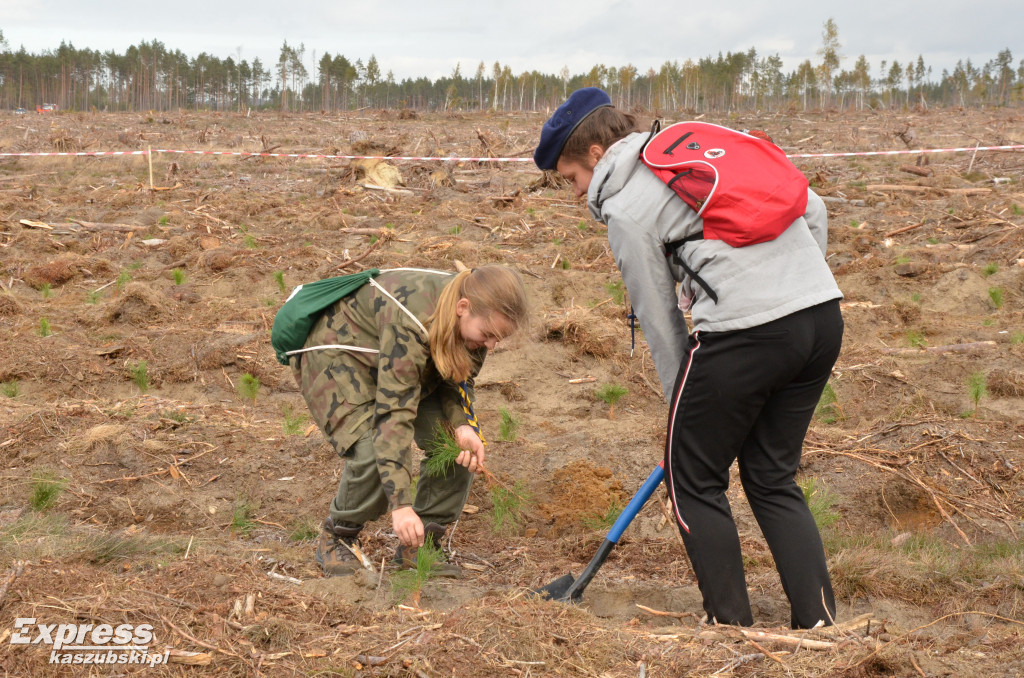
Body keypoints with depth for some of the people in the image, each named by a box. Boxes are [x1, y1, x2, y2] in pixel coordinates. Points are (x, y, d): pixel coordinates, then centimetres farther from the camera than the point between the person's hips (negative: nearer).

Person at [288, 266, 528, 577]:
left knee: (460, 445, -10)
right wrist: (401, 504, -46)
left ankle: (421, 543, 3)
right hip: (336, 360, -7)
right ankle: (336, 539, -3)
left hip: (405, 363, 7)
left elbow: (456, 381, -3)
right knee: (375, 453, -29)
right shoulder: (410, 323, -41)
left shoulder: (476, 316, -17)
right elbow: (394, 411, -43)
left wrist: (462, 426, -26)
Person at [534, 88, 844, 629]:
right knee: (773, 478, 18)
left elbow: (659, 320, 6)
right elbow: (812, 209, 20)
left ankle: (732, 625, 14)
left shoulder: (625, 210, 2)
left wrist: (683, 407, 16)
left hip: (745, 330, -7)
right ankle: (820, 624, 15)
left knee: (694, 479, 12)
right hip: (823, 312, 7)